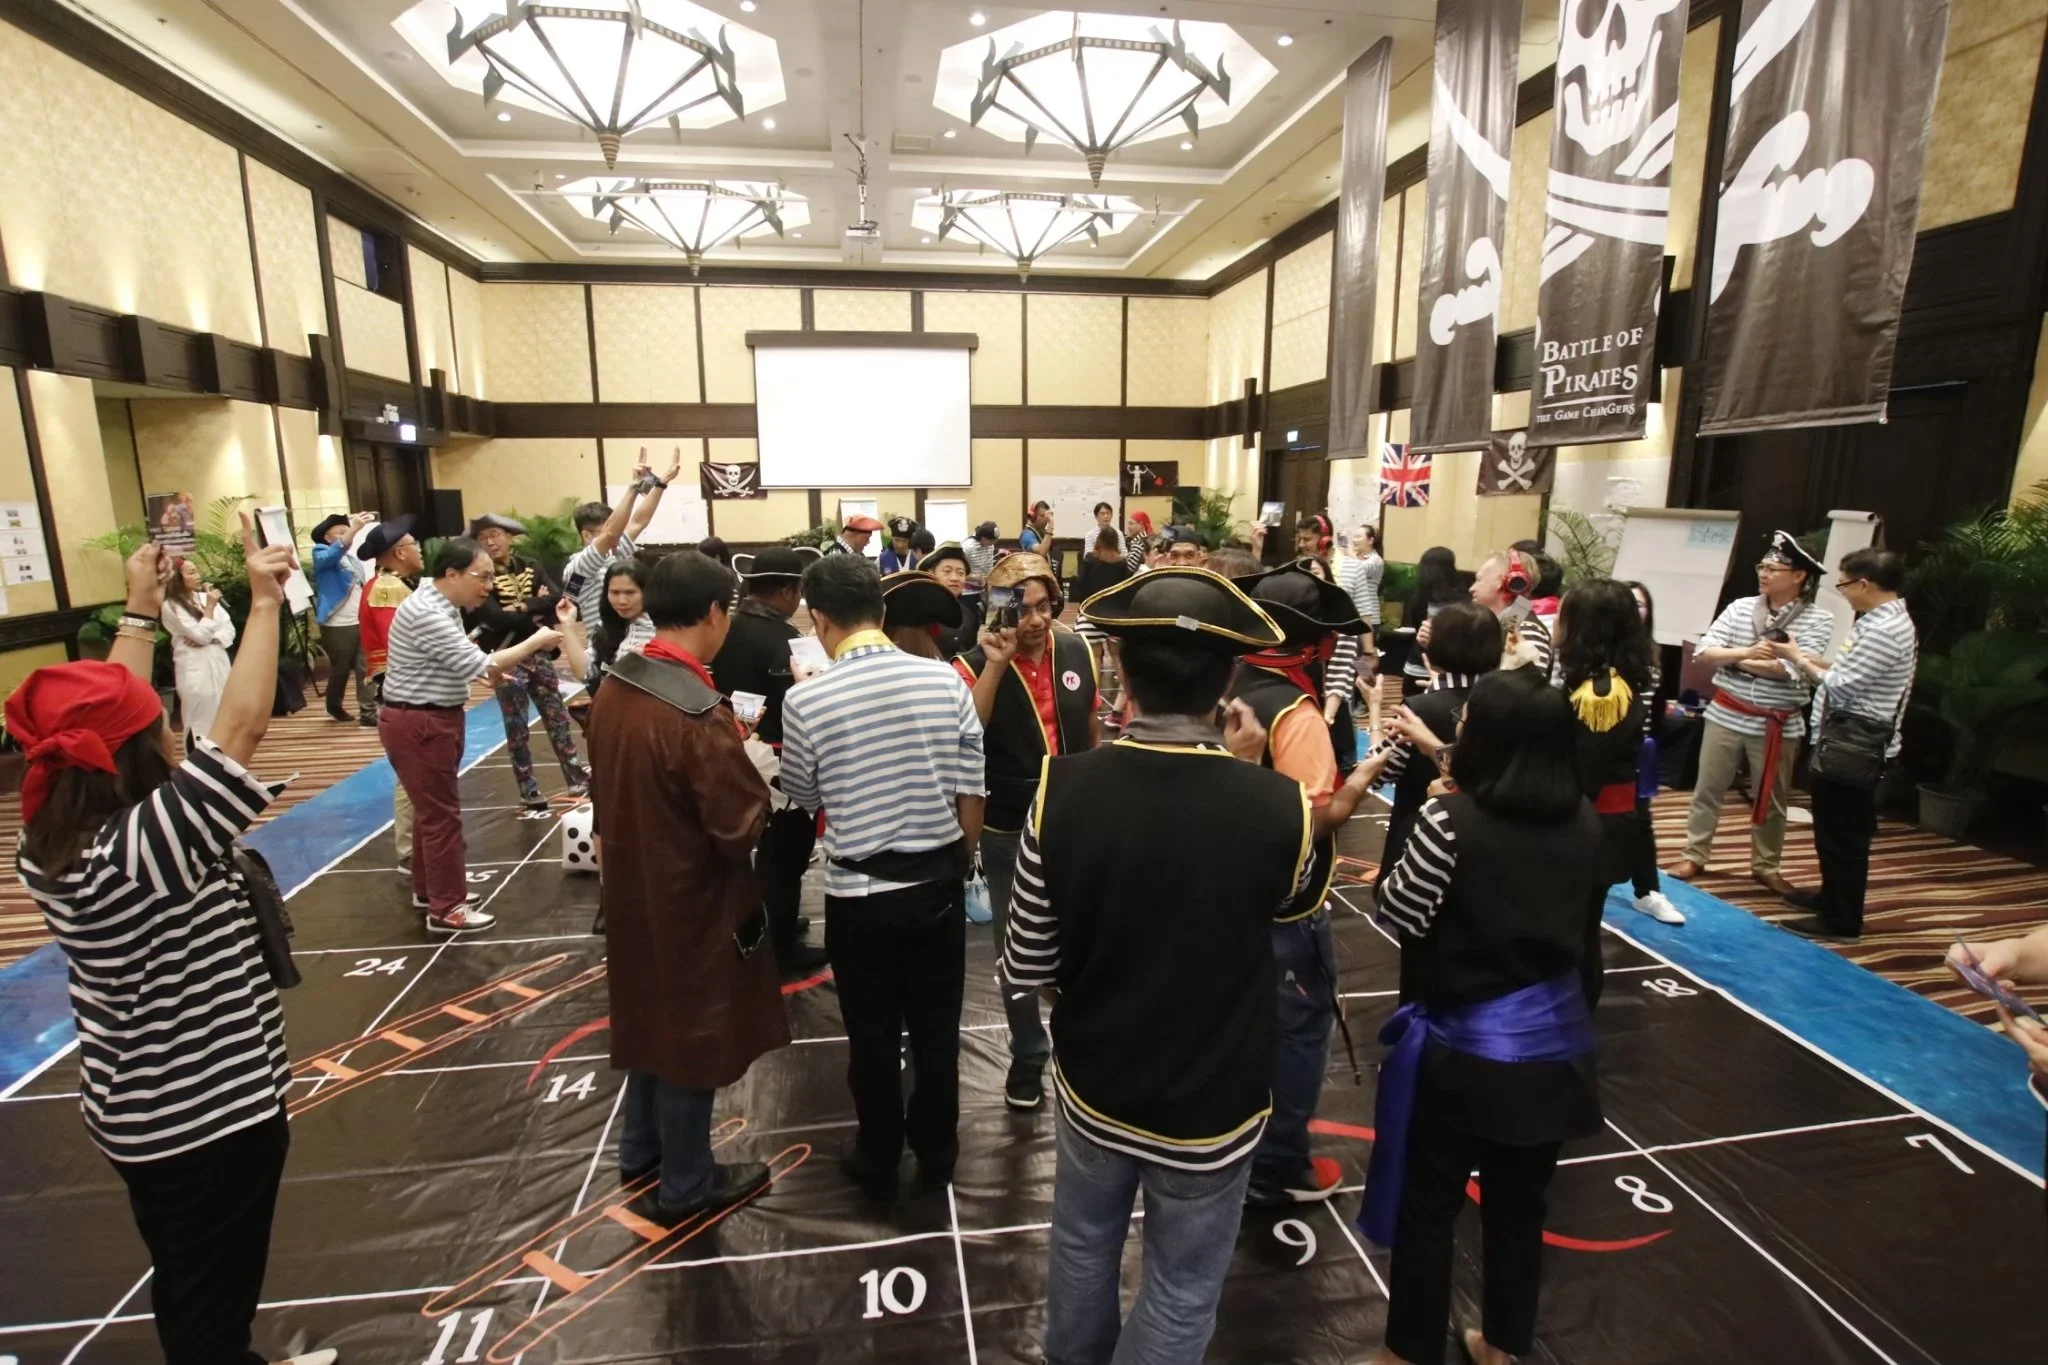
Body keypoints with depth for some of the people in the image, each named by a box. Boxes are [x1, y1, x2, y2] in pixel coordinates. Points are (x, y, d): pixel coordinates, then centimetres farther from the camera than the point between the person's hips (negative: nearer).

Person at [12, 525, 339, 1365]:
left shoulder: (47, 840, -7)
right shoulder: (146, 848, -32)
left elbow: (98, 716, 3)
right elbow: (241, 725, -34)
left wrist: (140, 609, 7)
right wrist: (265, 601, -25)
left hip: (133, 1113, 8)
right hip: (212, 1115, -8)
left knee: (183, 1288, 28)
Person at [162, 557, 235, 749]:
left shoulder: (205, 596, 11)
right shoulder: (171, 606, -7)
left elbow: (229, 629, 7)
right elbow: (201, 635, -14)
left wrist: (211, 639, -11)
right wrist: (210, 607, -10)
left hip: (219, 663, 6)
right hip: (195, 669, -6)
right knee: (200, 723, -3)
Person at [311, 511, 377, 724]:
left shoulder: (352, 557, 16)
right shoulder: (322, 554, -4)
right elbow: (335, 552, -28)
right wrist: (355, 528, -41)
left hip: (361, 622, 5)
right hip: (338, 625, -5)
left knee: (366, 668, 2)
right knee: (340, 669, 8)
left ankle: (368, 712, 4)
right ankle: (335, 707, 28)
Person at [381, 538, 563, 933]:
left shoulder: (441, 606, 10)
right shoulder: (427, 614, -24)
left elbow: (461, 663, 15)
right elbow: (478, 665, -26)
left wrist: (492, 670, 0)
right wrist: (535, 642, -19)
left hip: (433, 719, 10)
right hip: (417, 725, -10)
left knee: (431, 809, 19)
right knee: (441, 814, -3)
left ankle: (427, 889, 34)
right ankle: (446, 909, 7)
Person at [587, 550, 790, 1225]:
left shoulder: (614, 690, -4)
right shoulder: (698, 714, -30)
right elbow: (745, 828, -24)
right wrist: (753, 772, -7)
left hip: (634, 888, 8)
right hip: (691, 903, -8)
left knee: (652, 1018, 25)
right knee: (689, 1035, 11)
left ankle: (640, 1155, 45)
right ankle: (685, 1186, 32)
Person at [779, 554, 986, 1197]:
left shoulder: (806, 700, -16)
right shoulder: (946, 681, -11)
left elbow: (803, 799, 2)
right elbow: (971, 801, -6)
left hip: (859, 893, -2)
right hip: (938, 883, 2)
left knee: (872, 1036, 17)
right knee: (937, 1028, 20)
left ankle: (878, 1161, 36)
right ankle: (936, 1150, 39)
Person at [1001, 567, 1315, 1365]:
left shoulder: (1063, 790, -23)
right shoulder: (1276, 807, -27)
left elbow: (1025, 972, -13)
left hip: (1093, 1086, 3)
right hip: (1212, 1109, -2)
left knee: (1083, 1244, 30)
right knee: (1180, 1291, 23)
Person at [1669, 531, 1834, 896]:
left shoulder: (1817, 620, -7)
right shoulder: (1740, 608, -1)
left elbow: (1795, 670, -19)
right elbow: (1702, 651, -7)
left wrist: (1731, 659, -14)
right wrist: (1747, 652, -22)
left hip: (1778, 725, -1)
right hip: (1726, 715, 1)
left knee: (1771, 801, 13)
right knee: (1707, 790, 9)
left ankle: (1765, 867, 29)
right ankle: (1694, 856, 22)